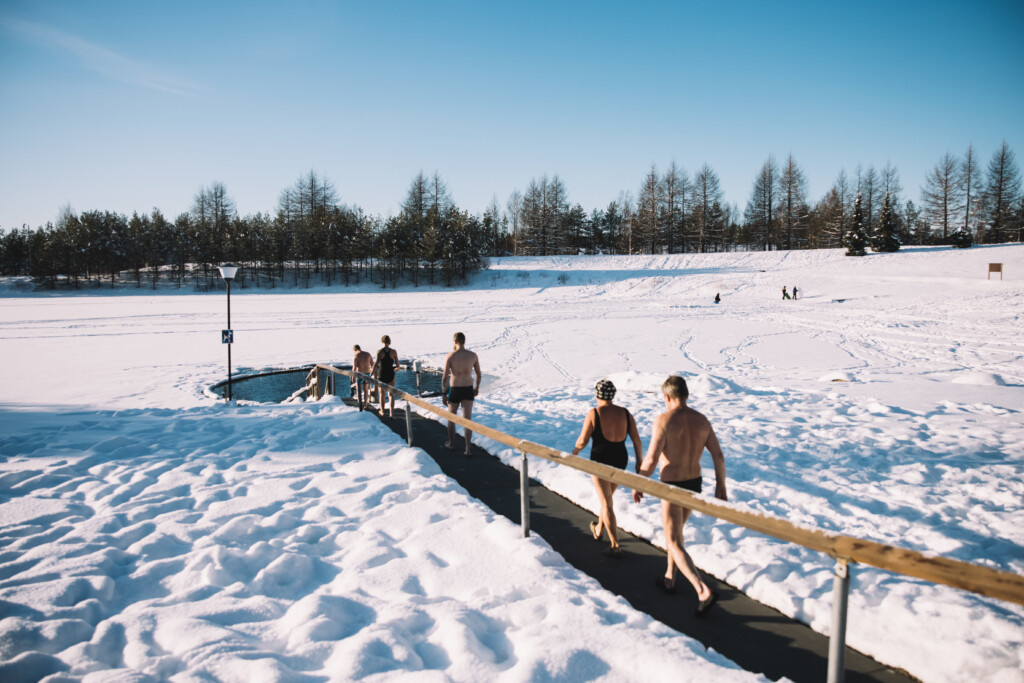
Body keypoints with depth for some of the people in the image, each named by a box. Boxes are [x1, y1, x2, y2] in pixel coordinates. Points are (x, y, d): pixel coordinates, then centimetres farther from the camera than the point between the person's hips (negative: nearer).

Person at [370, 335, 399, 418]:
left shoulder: (379, 352, -9)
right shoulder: (394, 352, -4)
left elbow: (376, 364, -18)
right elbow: (397, 365, 1)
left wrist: (372, 372, -9)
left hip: (381, 376, 0)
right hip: (391, 375, 0)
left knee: (381, 393, 22)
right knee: (391, 394, 10)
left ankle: (382, 411, 34)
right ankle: (391, 412, -6)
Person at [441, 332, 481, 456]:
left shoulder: (450, 356, -12)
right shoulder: (473, 355, -4)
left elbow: (445, 377, -12)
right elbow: (479, 374, 6)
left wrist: (443, 394, -4)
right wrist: (477, 387, 23)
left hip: (454, 390, -1)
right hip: (468, 390, 1)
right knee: (467, 420, 2)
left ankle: (451, 443, 36)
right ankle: (467, 449, -6)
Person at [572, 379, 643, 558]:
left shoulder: (594, 413, -13)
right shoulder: (625, 413, -2)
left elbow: (582, 441, -12)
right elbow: (636, 440, -2)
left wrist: (576, 450, 10)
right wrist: (639, 462, 9)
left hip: (600, 460, -5)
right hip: (620, 460, 5)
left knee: (606, 503, 1)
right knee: (607, 496, 26)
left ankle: (615, 545, -4)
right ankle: (598, 529, 46)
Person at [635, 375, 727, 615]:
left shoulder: (664, 420, -20)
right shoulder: (701, 420, -2)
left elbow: (650, 460, -23)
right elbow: (718, 456, 0)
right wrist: (721, 485, 12)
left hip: (672, 487, -6)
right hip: (694, 485, 7)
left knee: (674, 544, 1)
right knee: (675, 530, 28)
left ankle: (703, 591, -13)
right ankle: (670, 578, 38)